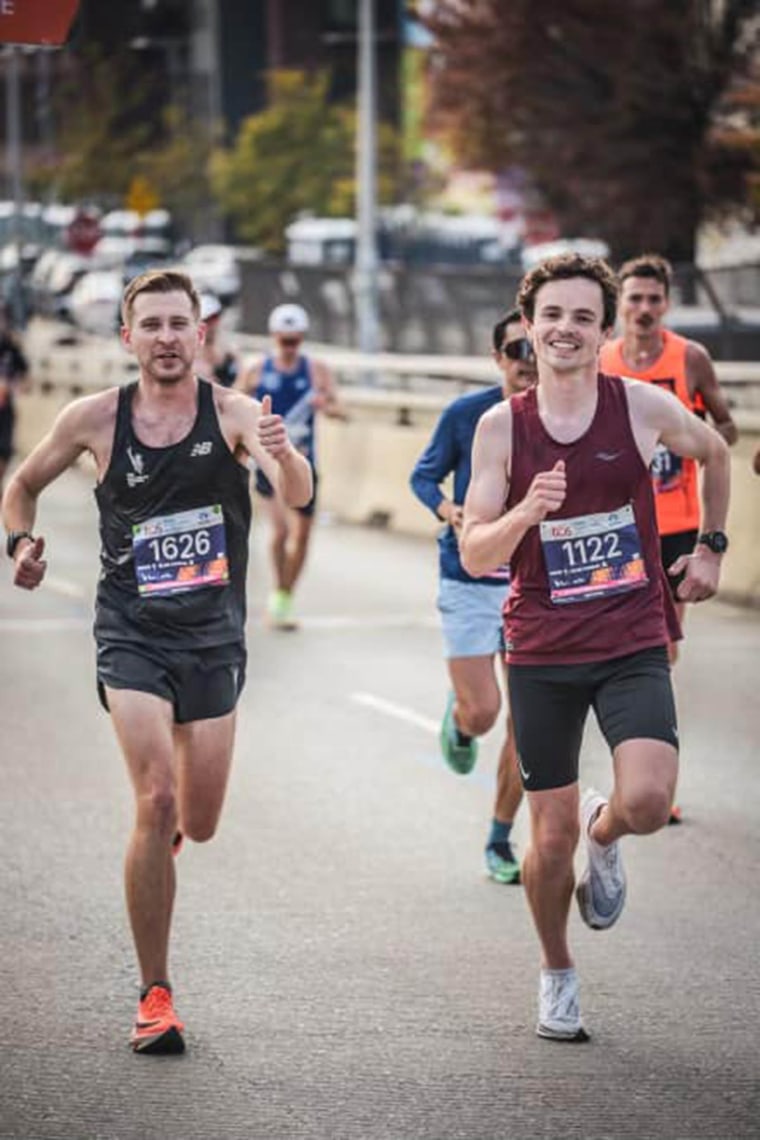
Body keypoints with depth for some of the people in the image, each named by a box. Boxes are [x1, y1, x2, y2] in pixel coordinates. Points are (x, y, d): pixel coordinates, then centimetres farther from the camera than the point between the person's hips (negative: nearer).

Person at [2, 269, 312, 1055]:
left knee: (199, 825, 8)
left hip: (214, 636, 1)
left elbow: (296, 496, -26)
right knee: (156, 803, -17)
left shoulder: (233, 414, -9)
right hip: (132, 633, -1)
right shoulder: (95, 419, -4)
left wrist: (284, 457, -48)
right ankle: (154, 996, -7)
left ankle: (161, 835, 49)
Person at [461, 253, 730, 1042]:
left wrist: (710, 546, 17)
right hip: (541, 654, 1)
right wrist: (526, 511, -25)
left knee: (646, 802, -22)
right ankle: (556, 975, 31)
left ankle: (603, 834, 16)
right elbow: (475, 556, -7)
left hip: (633, 645, -1)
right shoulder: (501, 426, -5)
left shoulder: (642, 407, -6)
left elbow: (713, 453, 16)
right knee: (551, 837, 5)